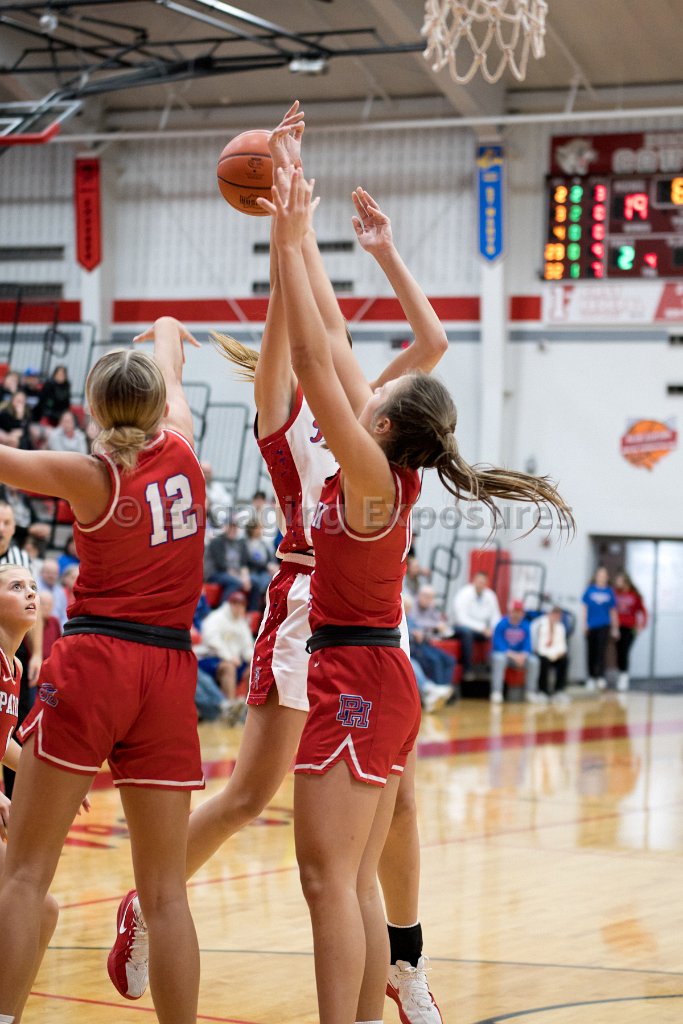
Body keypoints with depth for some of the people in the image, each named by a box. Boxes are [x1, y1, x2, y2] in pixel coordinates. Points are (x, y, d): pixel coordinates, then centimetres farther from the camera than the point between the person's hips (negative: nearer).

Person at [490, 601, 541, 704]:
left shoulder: (525, 626, 0)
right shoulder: (502, 625, -11)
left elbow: (527, 646, -3)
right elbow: (498, 645, -16)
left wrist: (523, 655, -26)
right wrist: (513, 655, -28)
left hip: (520, 656, 4)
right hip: (503, 653, -3)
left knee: (533, 660, -23)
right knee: (499, 658, -38)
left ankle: (531, 692, -12)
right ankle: (496, 692, -39)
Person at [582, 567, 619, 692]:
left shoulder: (609, 591, 7)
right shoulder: (590, 590, 5)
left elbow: (613, 611, 13)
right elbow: (584, 607, 7)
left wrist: (615, 628, 13)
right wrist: (584, 623, -1)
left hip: (604, 625, 0)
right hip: (591, 625, 0)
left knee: (601, 650, -12)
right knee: (591, 652, 6)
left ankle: (601, 677, -16)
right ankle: (591, 677, 15)